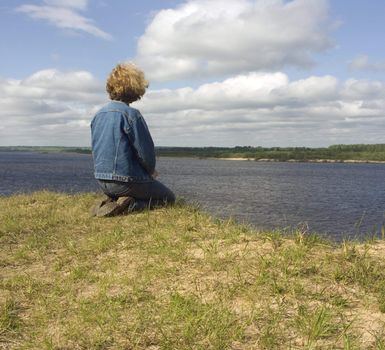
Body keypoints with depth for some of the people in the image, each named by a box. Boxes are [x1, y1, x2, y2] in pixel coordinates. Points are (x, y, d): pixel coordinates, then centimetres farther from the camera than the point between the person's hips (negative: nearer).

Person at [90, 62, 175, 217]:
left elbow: (96, 151, 14)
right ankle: (130, 206, -10)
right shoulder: (131, 114, -17)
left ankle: (111, 201, 6)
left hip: (102, 180, 7)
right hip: (126, 179, -7)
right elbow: (146, 151, -16)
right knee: (168, 197, 12)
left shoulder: (98, 114, 7)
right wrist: (151, 170, 6)